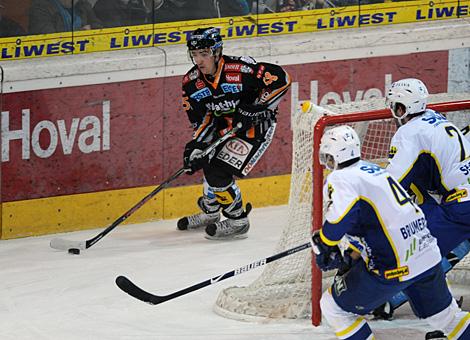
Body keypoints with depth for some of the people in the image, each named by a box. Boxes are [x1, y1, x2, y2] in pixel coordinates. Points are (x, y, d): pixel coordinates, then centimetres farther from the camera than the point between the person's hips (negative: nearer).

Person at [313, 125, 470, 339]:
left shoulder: (341, 179, -8)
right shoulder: (373, 170, 20)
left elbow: (342, 217, -27)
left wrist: (323, 245, -11)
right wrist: (351, 256, 27)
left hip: (393, 266, -8)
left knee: (334, 307, 5)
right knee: (444, 314, 27)